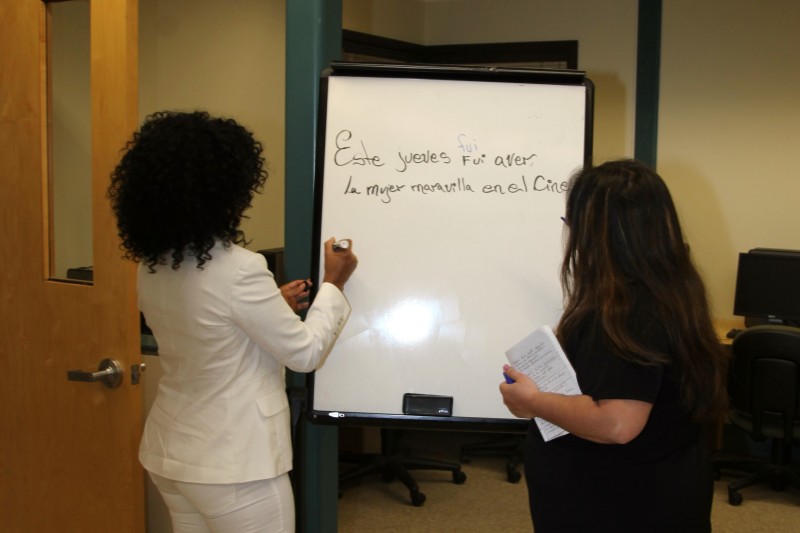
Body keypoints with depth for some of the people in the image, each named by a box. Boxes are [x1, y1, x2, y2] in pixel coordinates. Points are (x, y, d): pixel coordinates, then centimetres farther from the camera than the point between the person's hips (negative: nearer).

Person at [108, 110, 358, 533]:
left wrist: (272, 305, 16)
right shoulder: (238, 269, -24)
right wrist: (333, 284, 0)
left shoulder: (152, 266, 0)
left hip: (168, 454, 8)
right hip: (234, 465, -8)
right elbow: (306, 353, -13)